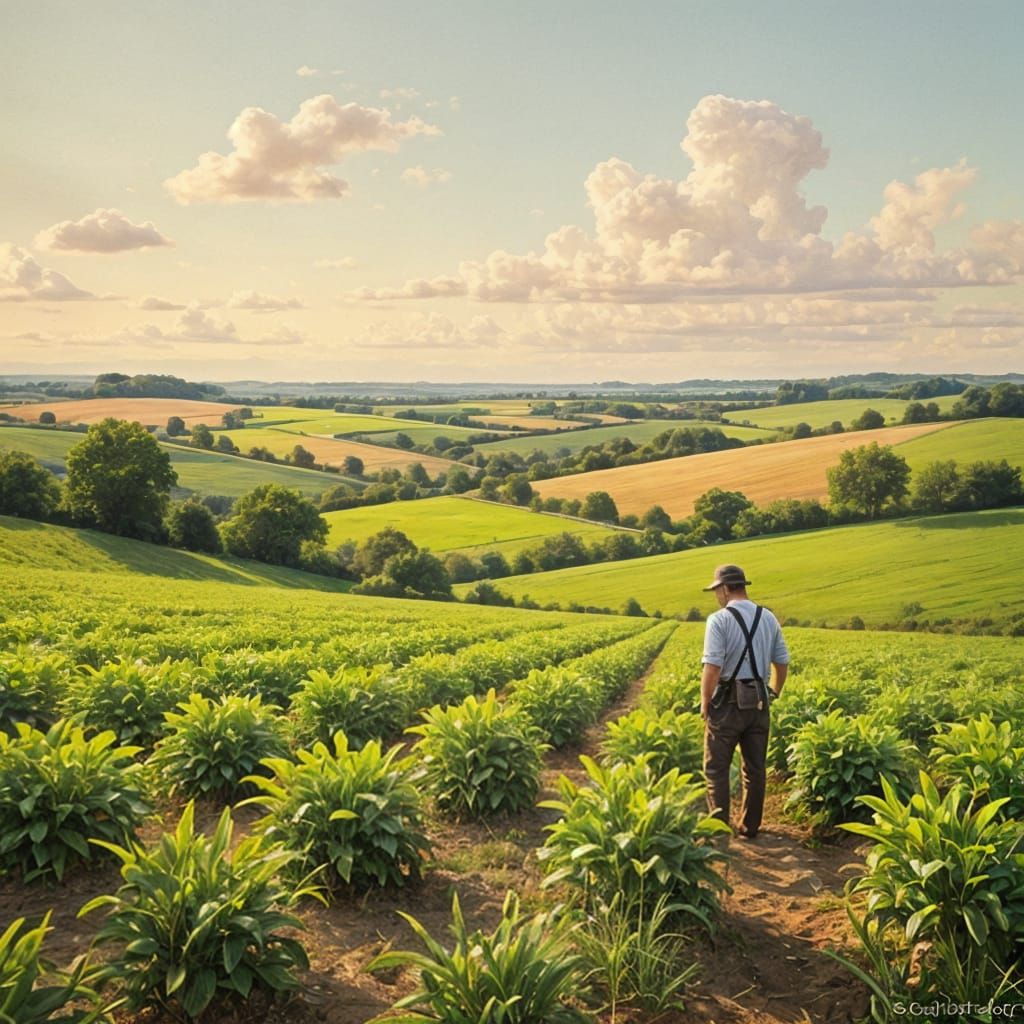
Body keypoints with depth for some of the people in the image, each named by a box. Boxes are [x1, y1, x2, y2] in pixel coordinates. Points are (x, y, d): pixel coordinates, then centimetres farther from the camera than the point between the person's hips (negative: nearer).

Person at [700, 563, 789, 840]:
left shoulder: (719, 620, -13)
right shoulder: (769, 618, 6)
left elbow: (712, 667, -19)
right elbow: (782, 663, 10)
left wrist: (705, 703, -8)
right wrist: (774, 693, 23)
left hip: (728, 701, -6)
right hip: (759, 701, 6)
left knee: (716, 767, 4)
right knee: (755, 768, 12)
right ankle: (750, 826, 20)